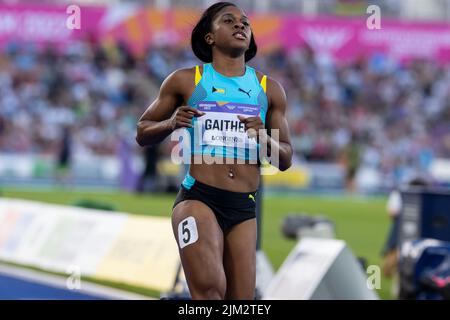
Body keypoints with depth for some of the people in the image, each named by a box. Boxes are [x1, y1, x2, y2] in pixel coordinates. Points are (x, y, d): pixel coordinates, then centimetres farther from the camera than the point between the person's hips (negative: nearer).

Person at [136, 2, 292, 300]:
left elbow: (285, 160, 16)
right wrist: (171, 123, -7)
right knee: (209, 289, -25)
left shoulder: (270, 89, 14)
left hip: (244, 208, 4)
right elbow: (143, 133, 15)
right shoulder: (185, 81, 7)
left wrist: (264, 138, -6)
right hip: (198, 197, -4)